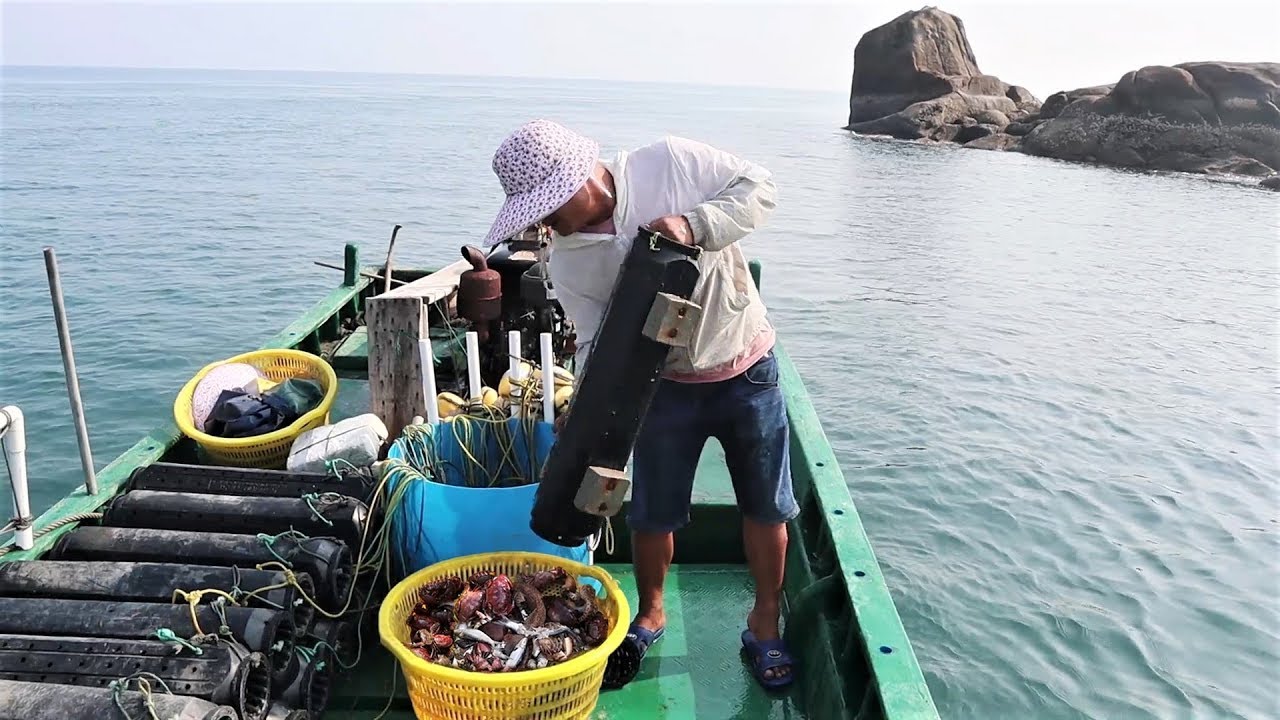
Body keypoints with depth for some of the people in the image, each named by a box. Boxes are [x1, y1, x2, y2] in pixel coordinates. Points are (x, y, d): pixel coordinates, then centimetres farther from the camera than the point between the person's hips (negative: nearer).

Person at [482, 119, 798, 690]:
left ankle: (765, 626, 32)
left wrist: (694, 225, -28)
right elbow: (597, 342, -9)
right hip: (666, 384, 2)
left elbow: (758, 187, -12)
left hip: (747, 370, -1)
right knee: (653, 511, 11)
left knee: (766, 505, 10)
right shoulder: (567, 263, -12)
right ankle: (649, 615, 39)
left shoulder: (672, 163, -19)